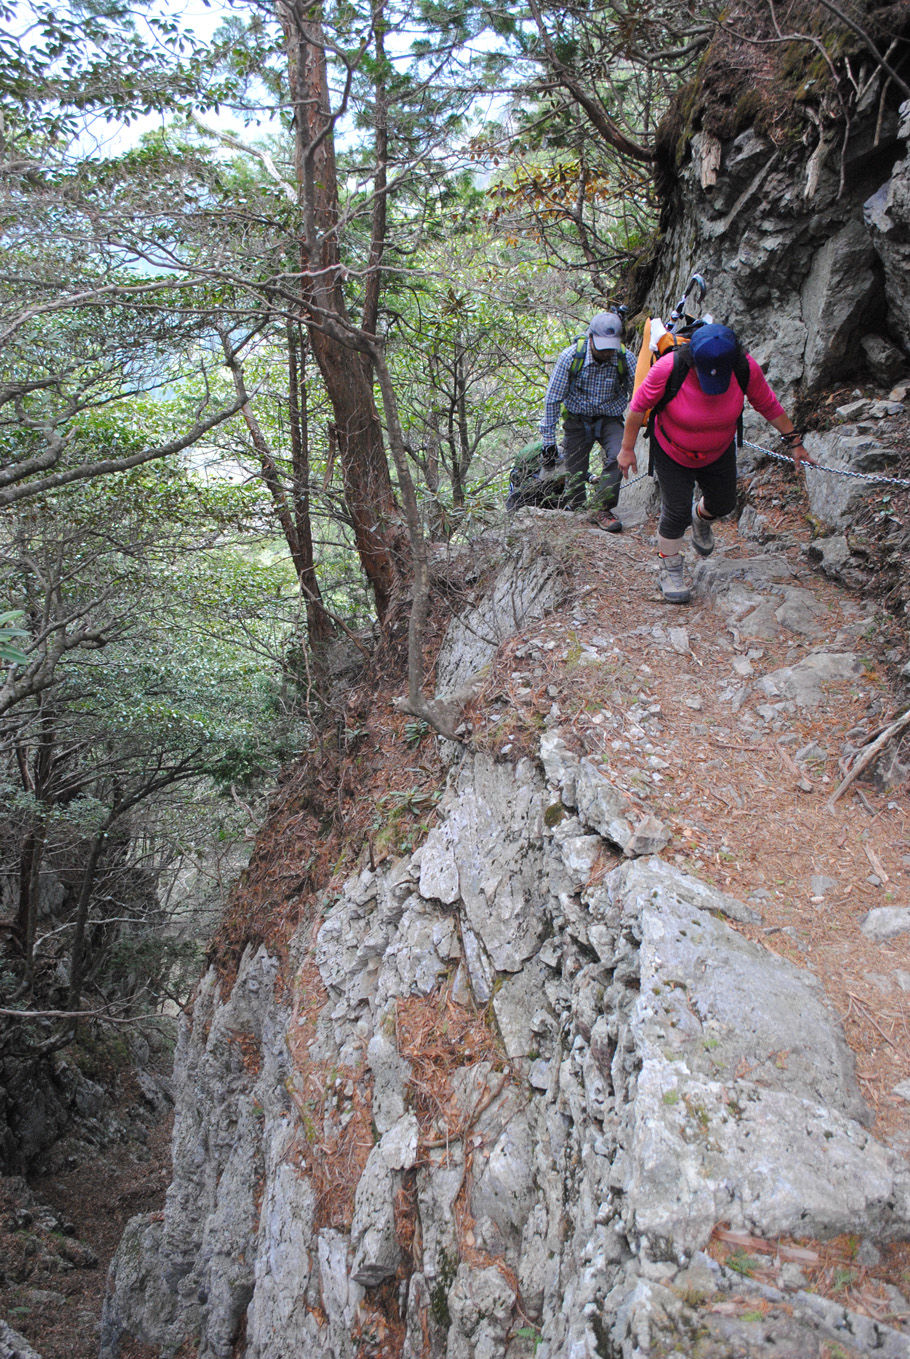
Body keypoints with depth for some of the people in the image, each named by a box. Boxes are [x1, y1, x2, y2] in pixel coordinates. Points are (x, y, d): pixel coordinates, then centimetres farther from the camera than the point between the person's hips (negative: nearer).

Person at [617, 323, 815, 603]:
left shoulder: (746, 369, -26)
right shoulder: (669, 369, -34)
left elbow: (767, 404, -8)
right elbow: (639, 405, -18)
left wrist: (793, 441, 0)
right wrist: (627, 449, -12)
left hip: (719, 453, 3)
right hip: (672, 453, -3)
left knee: (723, 503, 17)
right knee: (676, 512, -6)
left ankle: (701, 519, 54)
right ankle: (670, 570, 19)